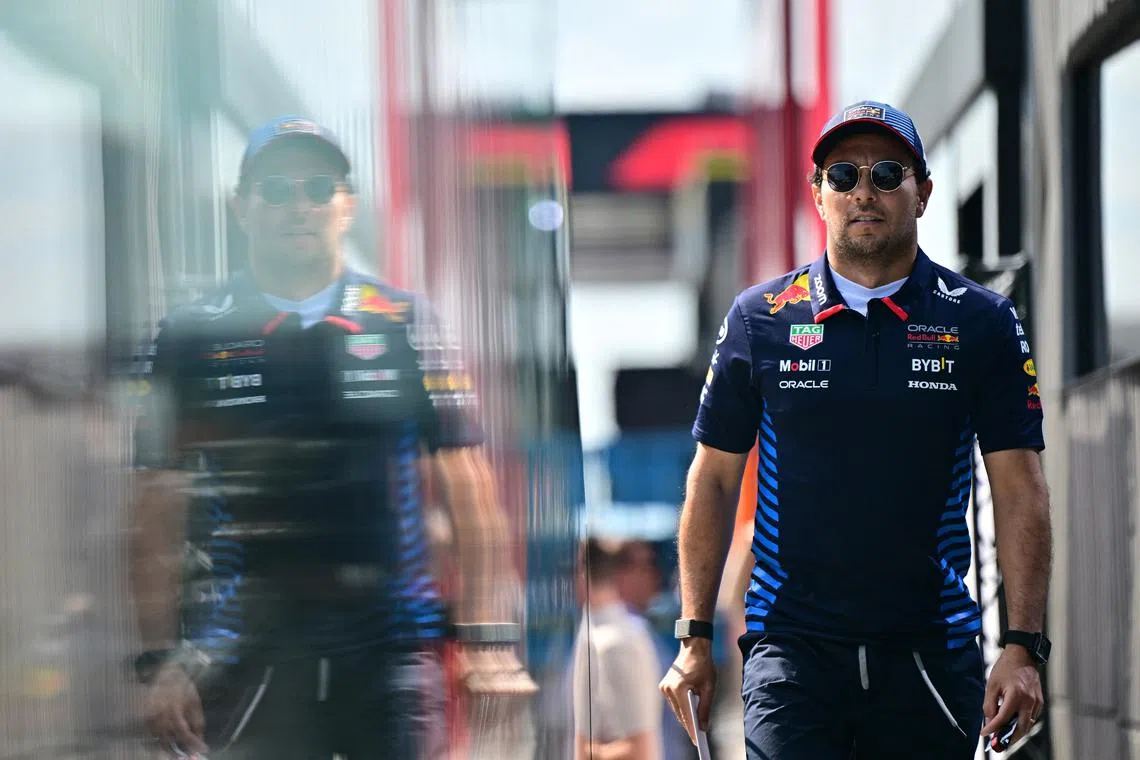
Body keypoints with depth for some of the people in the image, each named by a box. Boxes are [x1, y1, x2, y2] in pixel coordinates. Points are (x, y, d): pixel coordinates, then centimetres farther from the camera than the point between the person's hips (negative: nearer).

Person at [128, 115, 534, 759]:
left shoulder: (406, 326, 7)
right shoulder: (191, 338, 7)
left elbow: (468, 488, 5)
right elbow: (159, 514, 7)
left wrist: (489, 638, -4)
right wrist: (161, 659, -1)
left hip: (391, 653, 0)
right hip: (244, 660, 0)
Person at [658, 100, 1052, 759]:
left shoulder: (982, 323, 4)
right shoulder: (759, 320, 5)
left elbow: (1022, 493, 2)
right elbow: (714, 479, 10)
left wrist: (1024, 647, -8)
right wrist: (695, 638, 5)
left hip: (931, 651, 1)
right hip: (791, 653, -1)